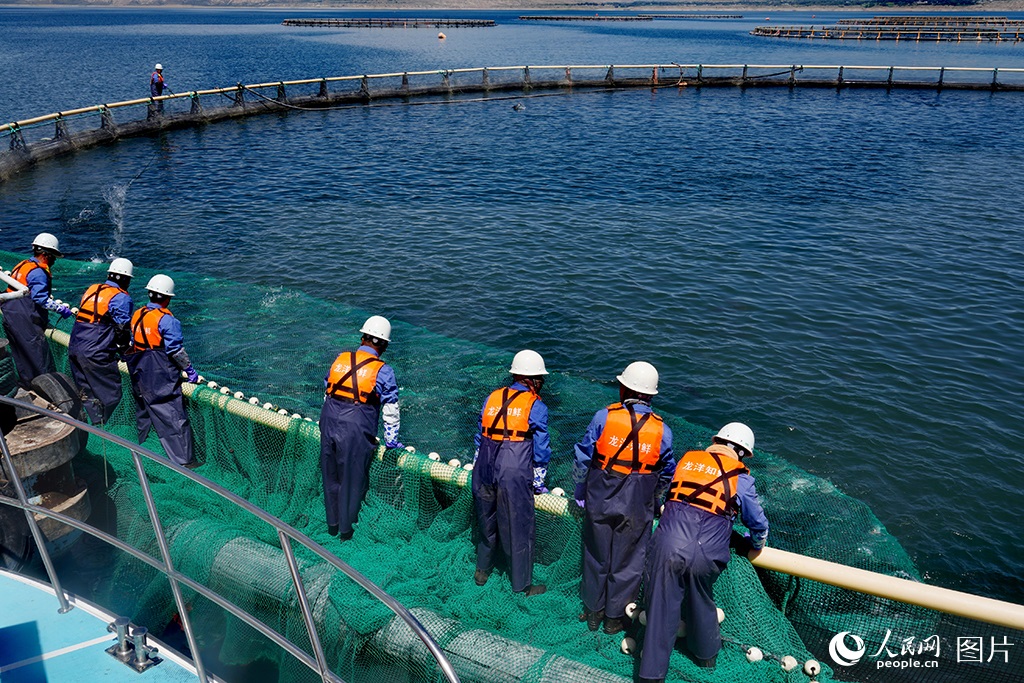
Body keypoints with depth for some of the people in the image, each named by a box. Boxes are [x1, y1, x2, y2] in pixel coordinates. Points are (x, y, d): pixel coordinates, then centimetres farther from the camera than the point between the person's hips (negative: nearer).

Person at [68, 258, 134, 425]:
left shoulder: (92, 289, 16)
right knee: (110, 395, -1)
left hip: (74, 348, 8)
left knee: (83, 393, 18)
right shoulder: (121, 298, -8)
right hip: (96, 355, -8)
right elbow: (122, 329, -11)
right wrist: (124, 351, 7)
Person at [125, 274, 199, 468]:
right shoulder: (167, 319, -16)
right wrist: (190, 370, -8)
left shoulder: (137, 315, 8)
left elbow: (131, 343, 17)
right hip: (161, 378, -8)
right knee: (174, 417, -6)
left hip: (139, 375, 8)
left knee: (144, 412, 25)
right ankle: (184, 460, -5)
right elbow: (176, 349, -18)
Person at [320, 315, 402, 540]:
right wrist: (391, 441, 12)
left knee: (331, 477, 19)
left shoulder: (340, 359, 6)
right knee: (351, 481, 12)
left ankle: (332, 524, 34)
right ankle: (346, 529, 26)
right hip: (356, 433, -4)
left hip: (329, 426, 4)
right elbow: (391, 411, -1)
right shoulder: (383, 371, -5)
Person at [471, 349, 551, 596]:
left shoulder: (492, 398, 10)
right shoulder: (536, 406, -4)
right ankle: (522, 585, 21)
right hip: (514, 476, -5)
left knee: (487, 524, 22)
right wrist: (538, 483, 10)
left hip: (484, 472, 5)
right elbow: (541, 449, -1)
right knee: (518, 530, 8)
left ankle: (482, 572, 37)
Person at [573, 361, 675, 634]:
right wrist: (653, 501, 21)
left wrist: (580, 494, 9)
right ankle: (614, 618, 28)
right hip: (637, 508, 0)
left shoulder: (603, 417, -12)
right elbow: (667, 474, 4)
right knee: (626, 562, 15)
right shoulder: (662, 430, -7)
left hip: (599, 502, 0)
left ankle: (593, 612, 32)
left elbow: (583, 458, -6)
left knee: (596, 557, 17)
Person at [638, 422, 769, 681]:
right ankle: (706, 653, 47)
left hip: (667, 548, 1)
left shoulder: (687, 459, 17)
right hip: (706, 556, 0)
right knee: (701, 604, 24)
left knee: (661, 611, 9)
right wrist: (757, 544, 44)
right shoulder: (741, 477, 9)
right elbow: (758, 522, 21)